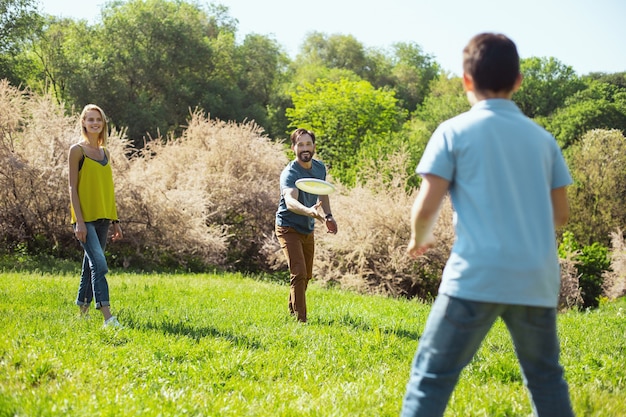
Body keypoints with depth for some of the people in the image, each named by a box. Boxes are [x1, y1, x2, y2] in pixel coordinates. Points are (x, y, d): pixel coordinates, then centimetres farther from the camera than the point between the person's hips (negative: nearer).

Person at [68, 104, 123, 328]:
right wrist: (79, 221, -16)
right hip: (85, 217, -7)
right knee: (99, 263, -17)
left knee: (91, 264, 12)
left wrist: (115, 220, 14)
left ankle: (82, 312, 21)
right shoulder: (77, 150, -5)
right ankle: (108, 317, -21)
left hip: (102, 217, 7)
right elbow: (73, 187, -9)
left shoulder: (105, 153, 14)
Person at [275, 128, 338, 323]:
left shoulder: (320, 167, -2)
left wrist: (328, 216, 13)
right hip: (289, 228, -7)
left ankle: (292, 311, 38)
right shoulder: (289, 173, -26)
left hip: (308, 230, 7)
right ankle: (300, 320, -11)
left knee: (306, 276, 18)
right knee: (299, 274, -18)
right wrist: (308, 211, -63)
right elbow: (290, 201, -45)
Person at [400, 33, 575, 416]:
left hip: (477, 277, -4)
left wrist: (419, 239, 16)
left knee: (432, 375, -1)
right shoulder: (542, 138, 13)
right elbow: (561, 215, 17)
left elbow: (426, 208, -4)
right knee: (545, 376, 19)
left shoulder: (454, 131, 1)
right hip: (537, 280, 4)